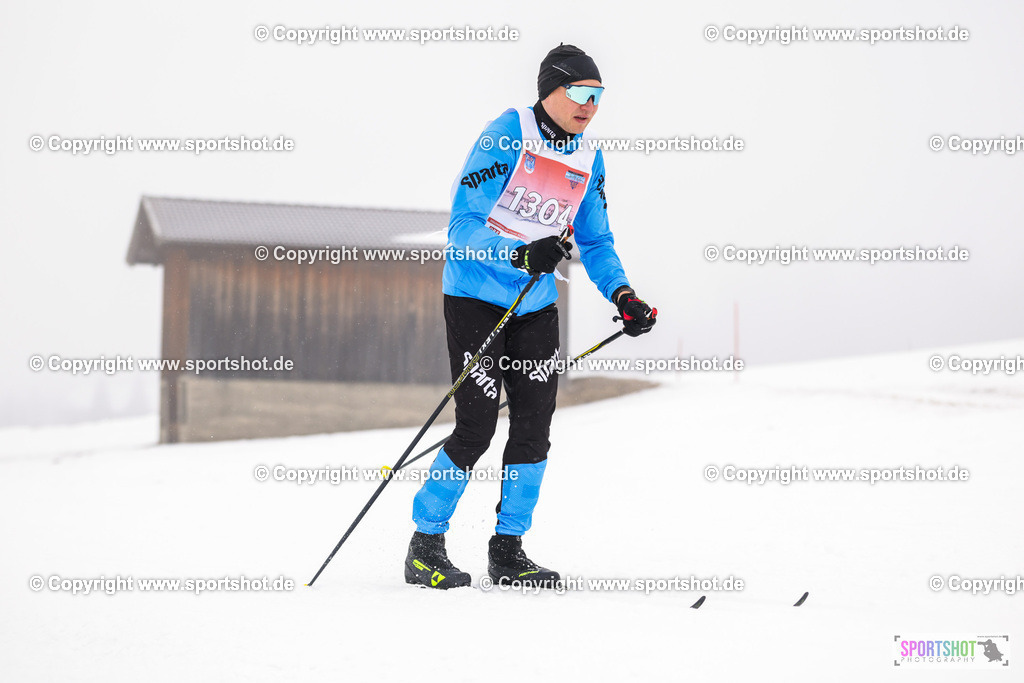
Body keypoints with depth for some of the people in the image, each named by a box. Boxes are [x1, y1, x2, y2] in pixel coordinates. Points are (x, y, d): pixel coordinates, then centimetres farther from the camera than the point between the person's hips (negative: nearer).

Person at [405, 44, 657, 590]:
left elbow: (595, 242, 12)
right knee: (477, 426, -9)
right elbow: (463, 225, -19)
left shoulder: (588, 159, 5)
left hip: (536, 302, 6)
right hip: (476, 294, -6)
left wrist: (623, 296, -5)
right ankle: (425, 546, 6)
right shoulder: (505, 137, -15)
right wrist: (520, 253, -35)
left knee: (534, 425, 1)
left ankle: (508, 549, 14)